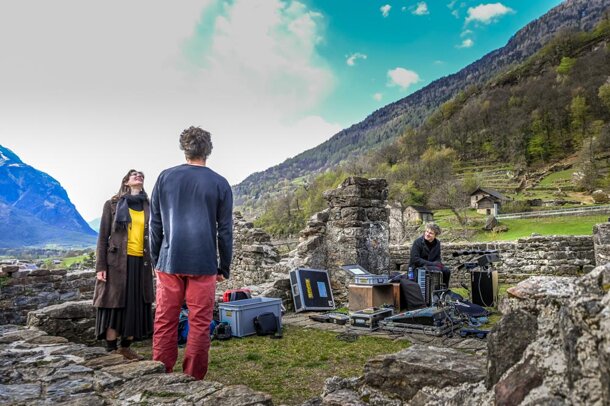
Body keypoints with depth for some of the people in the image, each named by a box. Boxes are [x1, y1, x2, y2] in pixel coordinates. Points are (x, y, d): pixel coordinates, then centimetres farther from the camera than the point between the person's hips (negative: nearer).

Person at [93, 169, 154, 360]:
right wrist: (100, 266, -7)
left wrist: (154, 264, 10)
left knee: (136, 306, 7)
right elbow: (103, 236, 0)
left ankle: (126, 347, 21)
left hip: (141, 262, 4)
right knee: (114, 305, 1)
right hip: (117, 261, -4)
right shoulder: (112, 205, 3)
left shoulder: (148, 207, 12)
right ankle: (111, 351, 11)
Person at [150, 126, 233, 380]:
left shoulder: (165, 177, 5)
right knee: (199, 324, 6)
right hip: (203, 264, -1)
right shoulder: (220, 183, 1)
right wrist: (224, 268, 11)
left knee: (164, 322, 10)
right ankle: (193, 379, 11)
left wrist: (155, 260, 16)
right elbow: (225, 230, 2)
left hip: (169, 262, 2)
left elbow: (155, 223, 7)